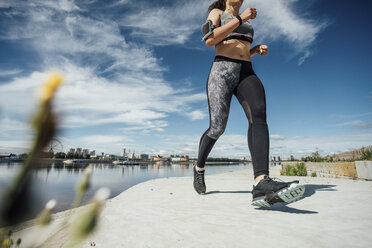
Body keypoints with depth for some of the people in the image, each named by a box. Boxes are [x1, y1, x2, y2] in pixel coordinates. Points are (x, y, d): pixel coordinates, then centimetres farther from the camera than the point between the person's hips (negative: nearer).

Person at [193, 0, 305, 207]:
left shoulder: (246, 21, 31)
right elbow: (209, 40, -6)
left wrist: (258, 50, 14)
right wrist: (239, 19, -4)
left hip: (246, 74, 5)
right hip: (222, 71, -4)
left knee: (258, 114, -27)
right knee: (218, 128, -13)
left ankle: (261, 183, -43)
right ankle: (199, 167, 16)